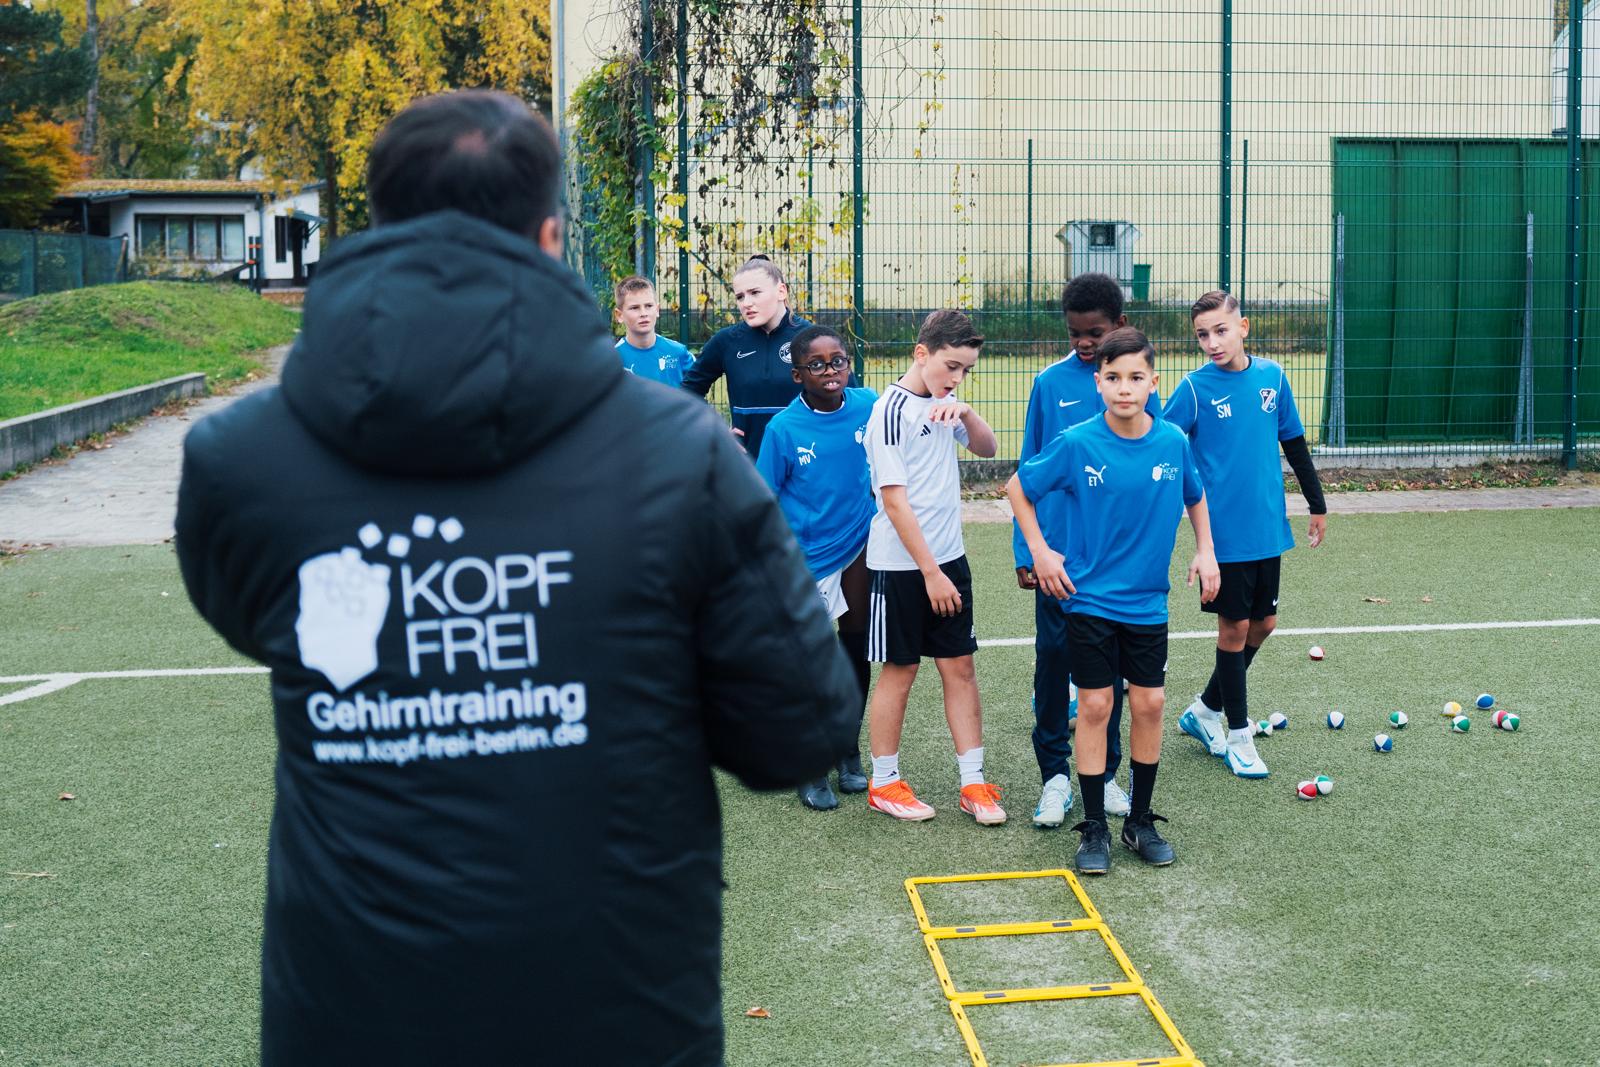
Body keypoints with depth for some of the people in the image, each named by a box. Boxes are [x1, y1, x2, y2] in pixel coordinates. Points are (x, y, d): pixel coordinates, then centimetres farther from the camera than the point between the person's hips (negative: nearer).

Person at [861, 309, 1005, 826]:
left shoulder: (942, 403, 7)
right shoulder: (892, 411, -15)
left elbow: (986, 447, 20)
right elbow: (895, 500, -18)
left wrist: (966, 413, -2)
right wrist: (930, 572, -18)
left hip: (948, 557, 7)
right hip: (901, 565, -7)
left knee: (960, 666, 6)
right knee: (899, 670, 3)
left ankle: (973, 782, 12)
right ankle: (884, 783, 17)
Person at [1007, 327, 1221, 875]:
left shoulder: (1174, 443, -4)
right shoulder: (1076, 444, -12)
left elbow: (1195, 496, 16)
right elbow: (1018, 487, 1)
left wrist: (1205, 551, 8)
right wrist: (1040, 552, -2)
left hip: (1148, 603, 3)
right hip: (1090, 599, -3)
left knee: (1149, 705, 6)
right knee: (1094, 707, 0)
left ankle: (1141, 820, 22)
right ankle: (1094, 829, 11)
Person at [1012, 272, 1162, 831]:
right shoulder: (1049, 384, -1)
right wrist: (1025, 549, -1)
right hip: (1058, 549, -1)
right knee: (1053, 657, 2)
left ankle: (1105, 773, 23)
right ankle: (1055, 775, 14)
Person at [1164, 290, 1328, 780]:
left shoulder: (1272, 376, 2)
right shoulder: (1195, 387, -10)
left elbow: (1294, 442, 12)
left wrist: (1317, 505, 16)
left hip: (1268, 529, 5)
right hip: (1225, 533, -5)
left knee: (1262, 624, 13)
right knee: (1234, 628, 3)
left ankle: (1204, 710, 30)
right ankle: (1238, 735, 17)